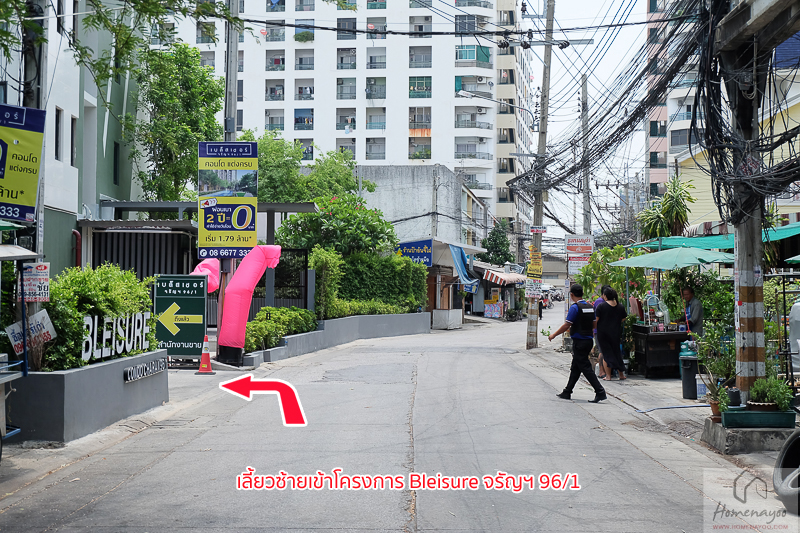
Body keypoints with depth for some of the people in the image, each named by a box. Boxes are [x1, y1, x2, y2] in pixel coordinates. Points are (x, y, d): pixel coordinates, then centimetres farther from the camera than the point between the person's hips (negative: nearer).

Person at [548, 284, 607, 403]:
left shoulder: (575, 307, -14)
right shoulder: (590, 307, 9)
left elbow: (566, 325, -16)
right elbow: (594, 324, 15)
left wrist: (554, 335, -4)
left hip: (579, 342, -8)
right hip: (589, 339, 8)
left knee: (585, 367, -5)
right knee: (575, 367, 15)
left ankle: (600, 392, -11)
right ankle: (567, 393, 21)